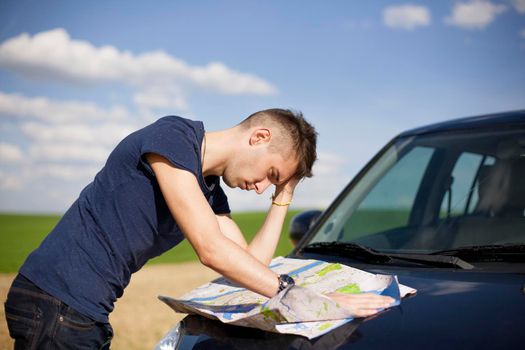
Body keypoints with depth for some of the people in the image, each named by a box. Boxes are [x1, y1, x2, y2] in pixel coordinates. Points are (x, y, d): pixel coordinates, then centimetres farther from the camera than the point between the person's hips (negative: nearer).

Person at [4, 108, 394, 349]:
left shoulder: (209, 191, 13)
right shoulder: (174, 136, -15)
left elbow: (253, 262, 10)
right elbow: (211, 251, -22)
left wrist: (283, 195, 10)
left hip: (88, 314, 9)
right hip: (56, 302, -9)